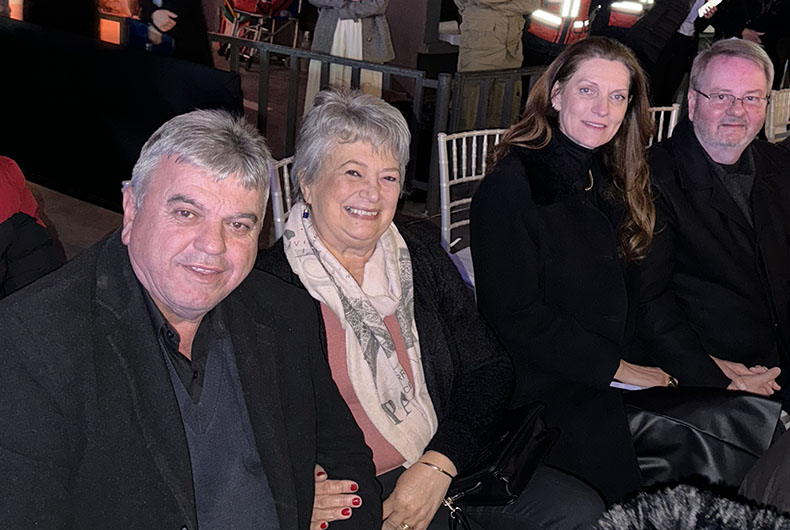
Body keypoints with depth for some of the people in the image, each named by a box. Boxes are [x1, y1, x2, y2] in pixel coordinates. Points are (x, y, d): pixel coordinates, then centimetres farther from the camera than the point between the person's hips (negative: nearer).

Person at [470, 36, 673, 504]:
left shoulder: (616, 183, 14)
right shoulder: (510, 187, -10)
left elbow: (634, 298, 12)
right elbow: (516, 318, -13)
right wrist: (614, 368, -10)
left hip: (622, 374, 7)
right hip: (546, 388, -6)